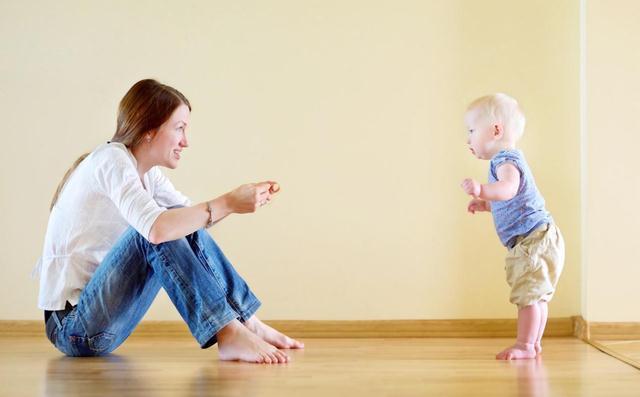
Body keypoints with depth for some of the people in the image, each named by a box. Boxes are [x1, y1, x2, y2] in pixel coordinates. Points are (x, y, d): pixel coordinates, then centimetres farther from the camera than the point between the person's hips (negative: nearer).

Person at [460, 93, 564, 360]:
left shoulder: (506, 160, -15)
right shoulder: (508, 159, 20)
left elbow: (508, 189, -38)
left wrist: (483, 190, -52)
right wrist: (485, 204, 25)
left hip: (533, 239, -11)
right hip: (538, 239, 11)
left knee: (528, 295, -9)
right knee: (536, 295, 17)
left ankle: (525, 345, -5)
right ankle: (534, 343, 25)